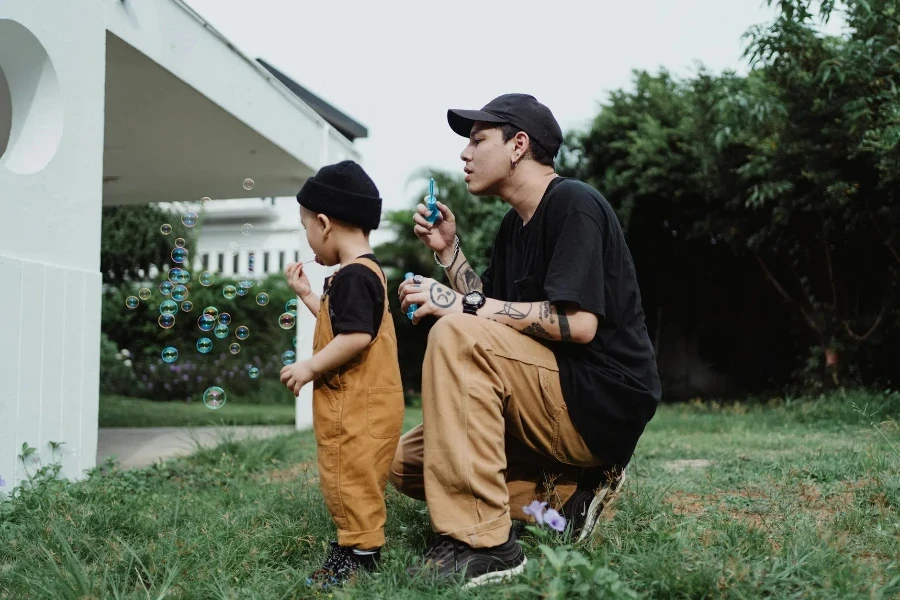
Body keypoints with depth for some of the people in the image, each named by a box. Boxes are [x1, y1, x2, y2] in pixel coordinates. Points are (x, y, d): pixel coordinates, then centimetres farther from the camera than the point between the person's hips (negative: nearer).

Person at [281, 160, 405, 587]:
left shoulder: (353, 275, -19)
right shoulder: (364, 271, 14)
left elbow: (357, 336, -28)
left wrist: (310, 368, -19)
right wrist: (306, 294, 23)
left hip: (358, 405, -11)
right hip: (355, 402, 11)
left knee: (350, 479, -3)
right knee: (348, 479, 19)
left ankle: (360, 554, 5)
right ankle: (354, 543, 30)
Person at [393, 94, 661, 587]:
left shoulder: (573, 204, -13)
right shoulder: (513, 226, 15)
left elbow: (578, 323, -25)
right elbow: (491, 320, 13)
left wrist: (465, 305, -23)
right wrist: (446, 249, 6)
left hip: (601, 406, -9)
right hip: (557, 405, 9)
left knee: (455, 336, -29)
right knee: (407, 462, 6)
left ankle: (478, 543, -27)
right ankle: (567, 491, 3)